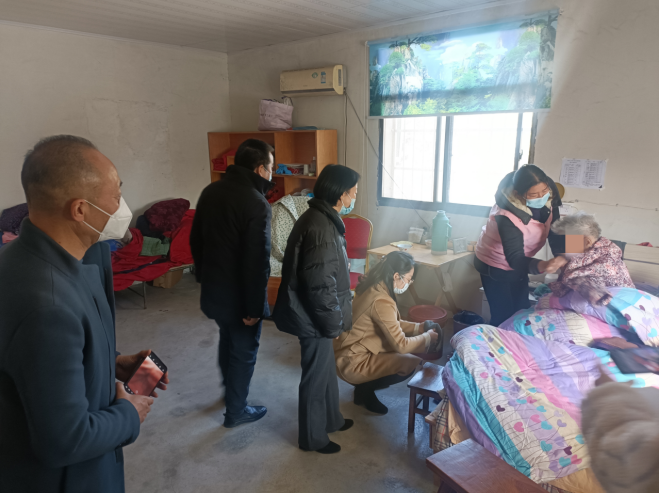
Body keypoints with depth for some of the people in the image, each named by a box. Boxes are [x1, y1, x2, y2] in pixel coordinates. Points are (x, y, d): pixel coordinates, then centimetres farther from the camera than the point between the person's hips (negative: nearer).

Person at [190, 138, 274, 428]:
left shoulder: (210, 192, 2)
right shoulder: (257, 204, -23)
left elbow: (196, 240, 10)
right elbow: (257, 262, -25)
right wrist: (255, 307, -17)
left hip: (212, 288, 8)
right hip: (239, 294, -7)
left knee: (227, 339, 28)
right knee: (244, 350, 11)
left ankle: (230, 388, 49)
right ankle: (236, 411, 27)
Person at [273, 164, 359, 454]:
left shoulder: (321, 218, 5)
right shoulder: (321, 228, -27)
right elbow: (321, 286, -27)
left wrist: (336, 318, 21)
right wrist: (335, 323, -15)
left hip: (313, 312, 10)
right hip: (314, 317, -10)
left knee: (326, 369, 25)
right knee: (316, 376, 9)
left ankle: (331, 419, 46)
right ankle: (313, 438, 29)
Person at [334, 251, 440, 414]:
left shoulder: (374, 287, 0)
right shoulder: (381, 301, -28)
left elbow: (393, 325, 15)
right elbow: (401, 345, -22)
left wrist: (418, 328, 4)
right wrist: (427, 338, -6)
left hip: (353, 350, 10)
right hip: (352, 362, -10)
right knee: (412, 364, -15)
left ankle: (365, 384, 14)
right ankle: (365, 389, 1)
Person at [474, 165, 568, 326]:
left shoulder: (549, 199, -18)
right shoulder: (506, 215, -37)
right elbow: (515, 258, -40)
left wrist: (562, 261, -20)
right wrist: (541, 266, -59)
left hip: (518, 264, 7)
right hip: (495, 264, -7)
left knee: (523, 312, 16)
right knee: (503, 317, -6)